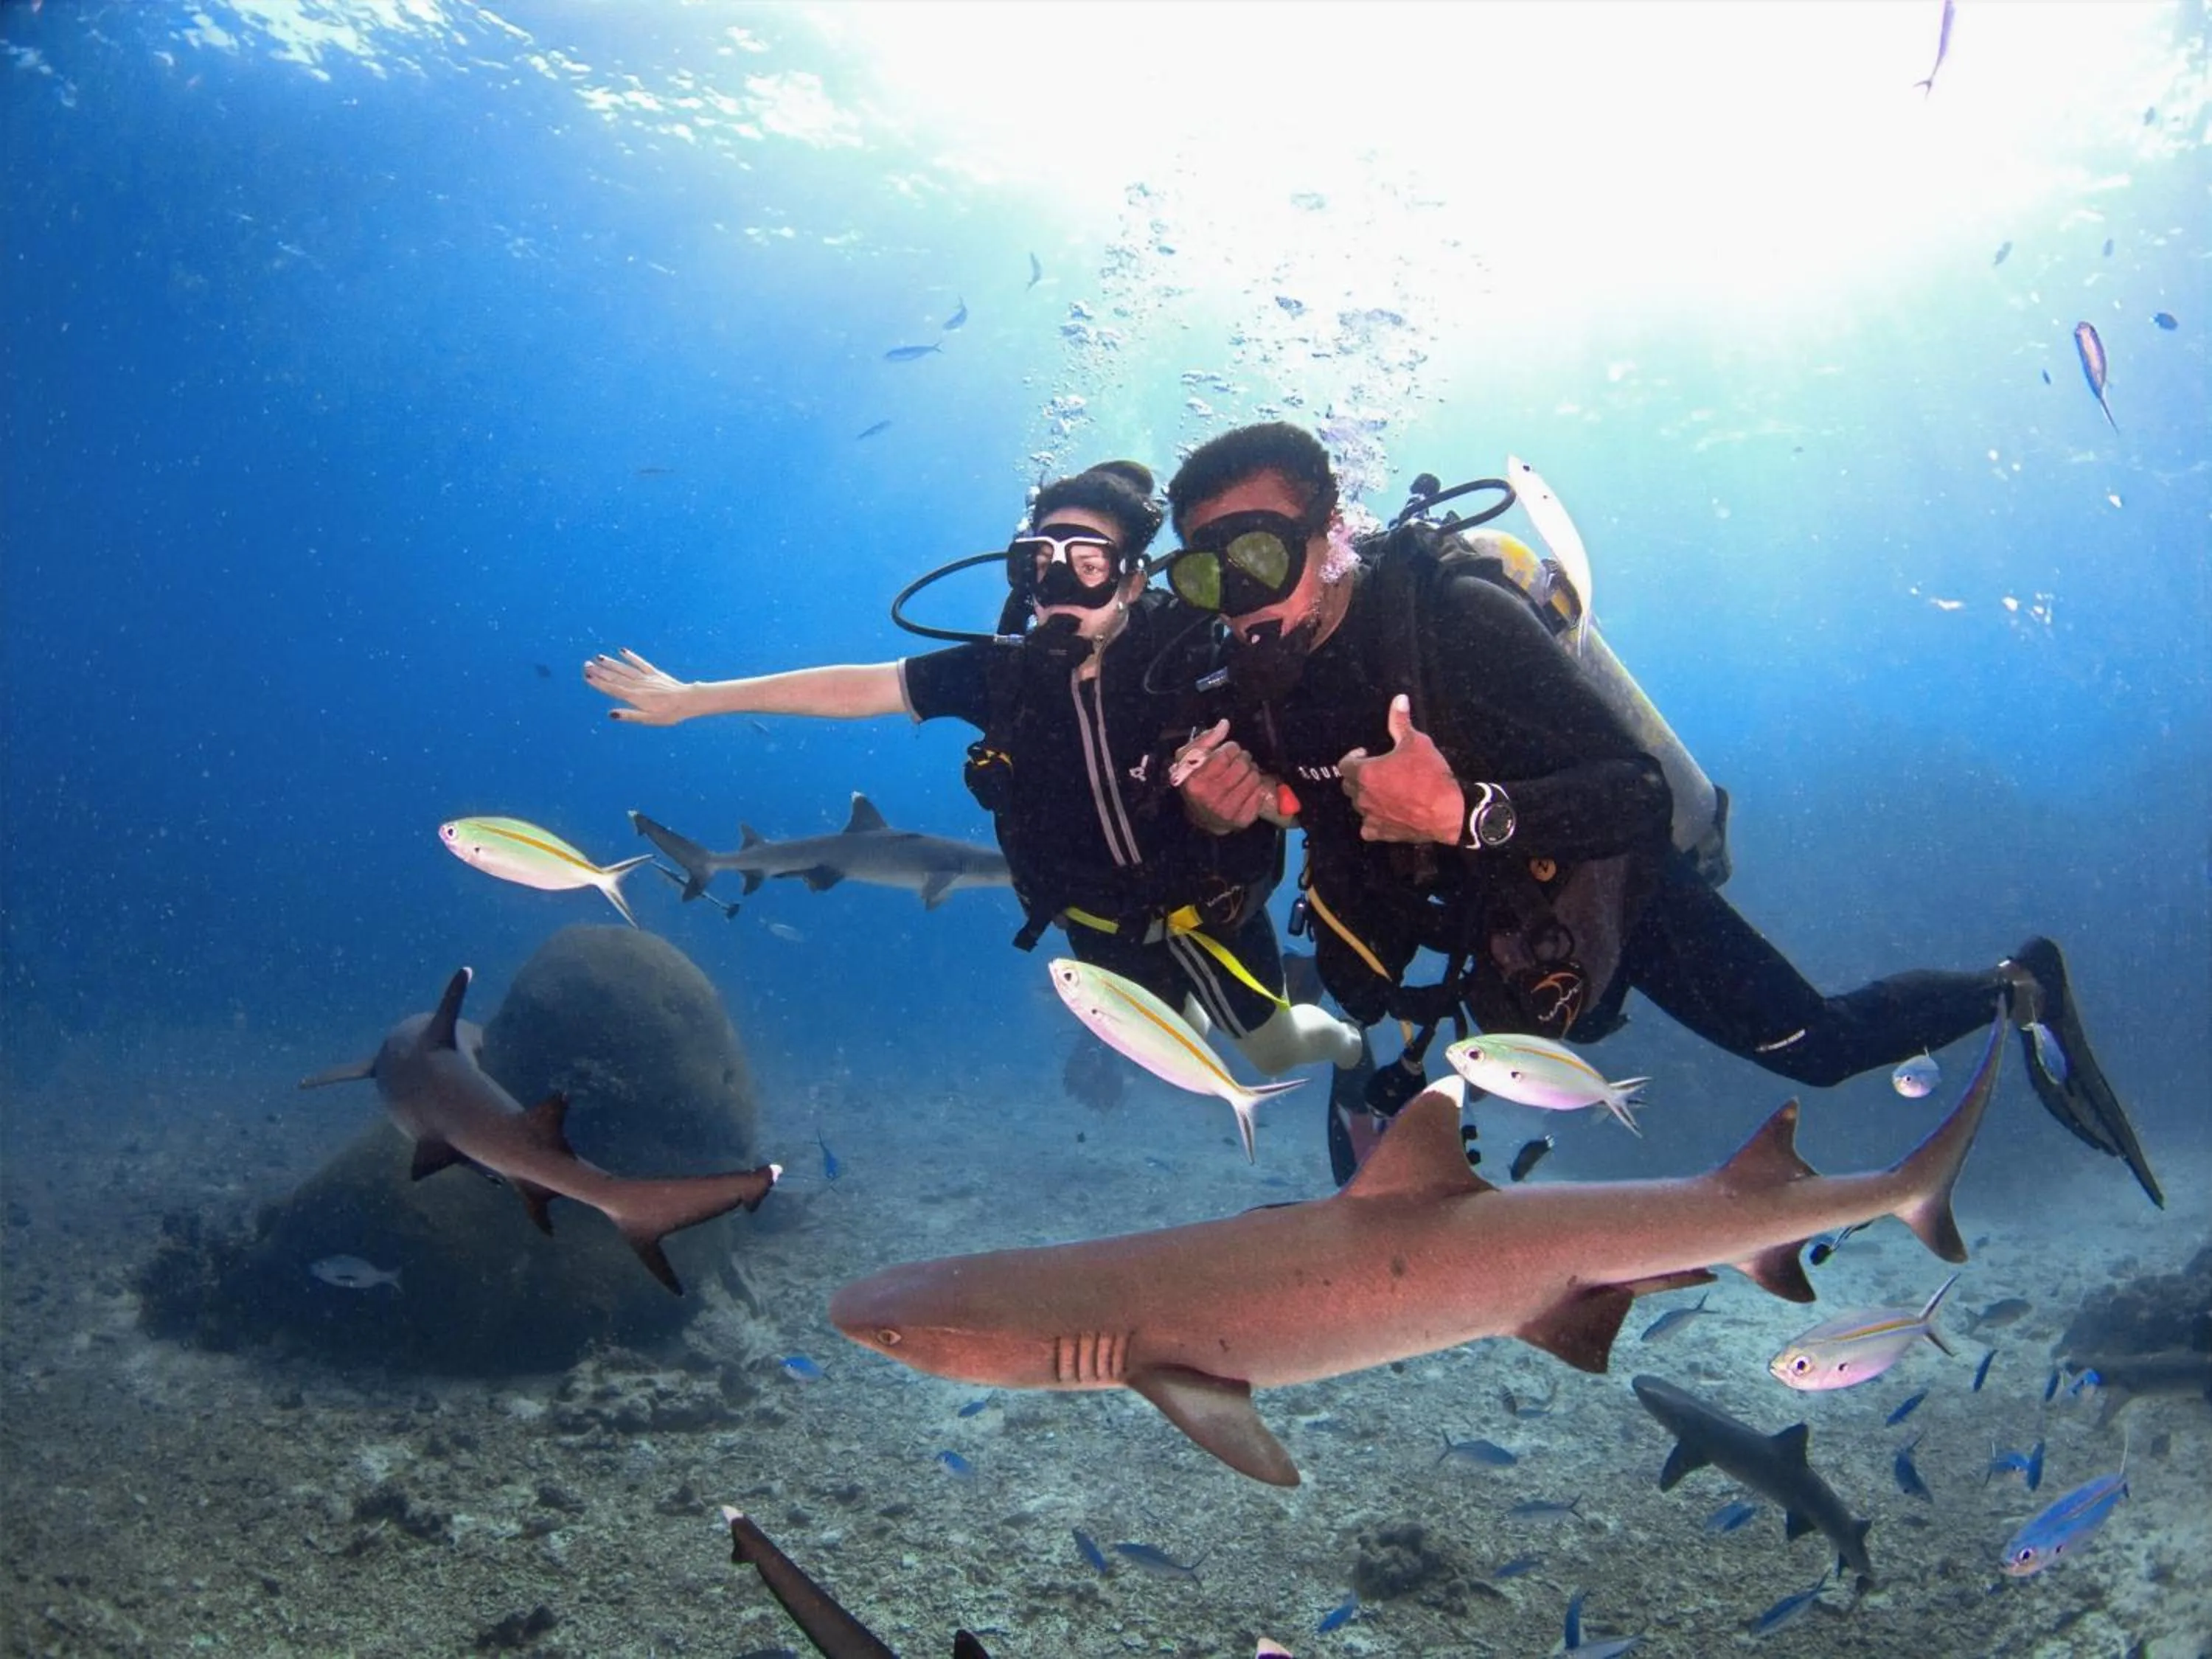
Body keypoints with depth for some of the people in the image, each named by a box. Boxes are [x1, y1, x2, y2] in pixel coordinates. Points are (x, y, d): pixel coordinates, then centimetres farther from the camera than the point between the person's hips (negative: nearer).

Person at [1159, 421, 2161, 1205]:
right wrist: (1216, 807, -28)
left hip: (1599, 881, -5)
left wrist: (1466, 812, -52)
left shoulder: (1457, 615, -34)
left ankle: (2015, 989, 32)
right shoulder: (1251, 673, -16)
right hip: (1468, 904, 6)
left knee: (1816, 1048, 7)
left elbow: (1641, 796, -36)